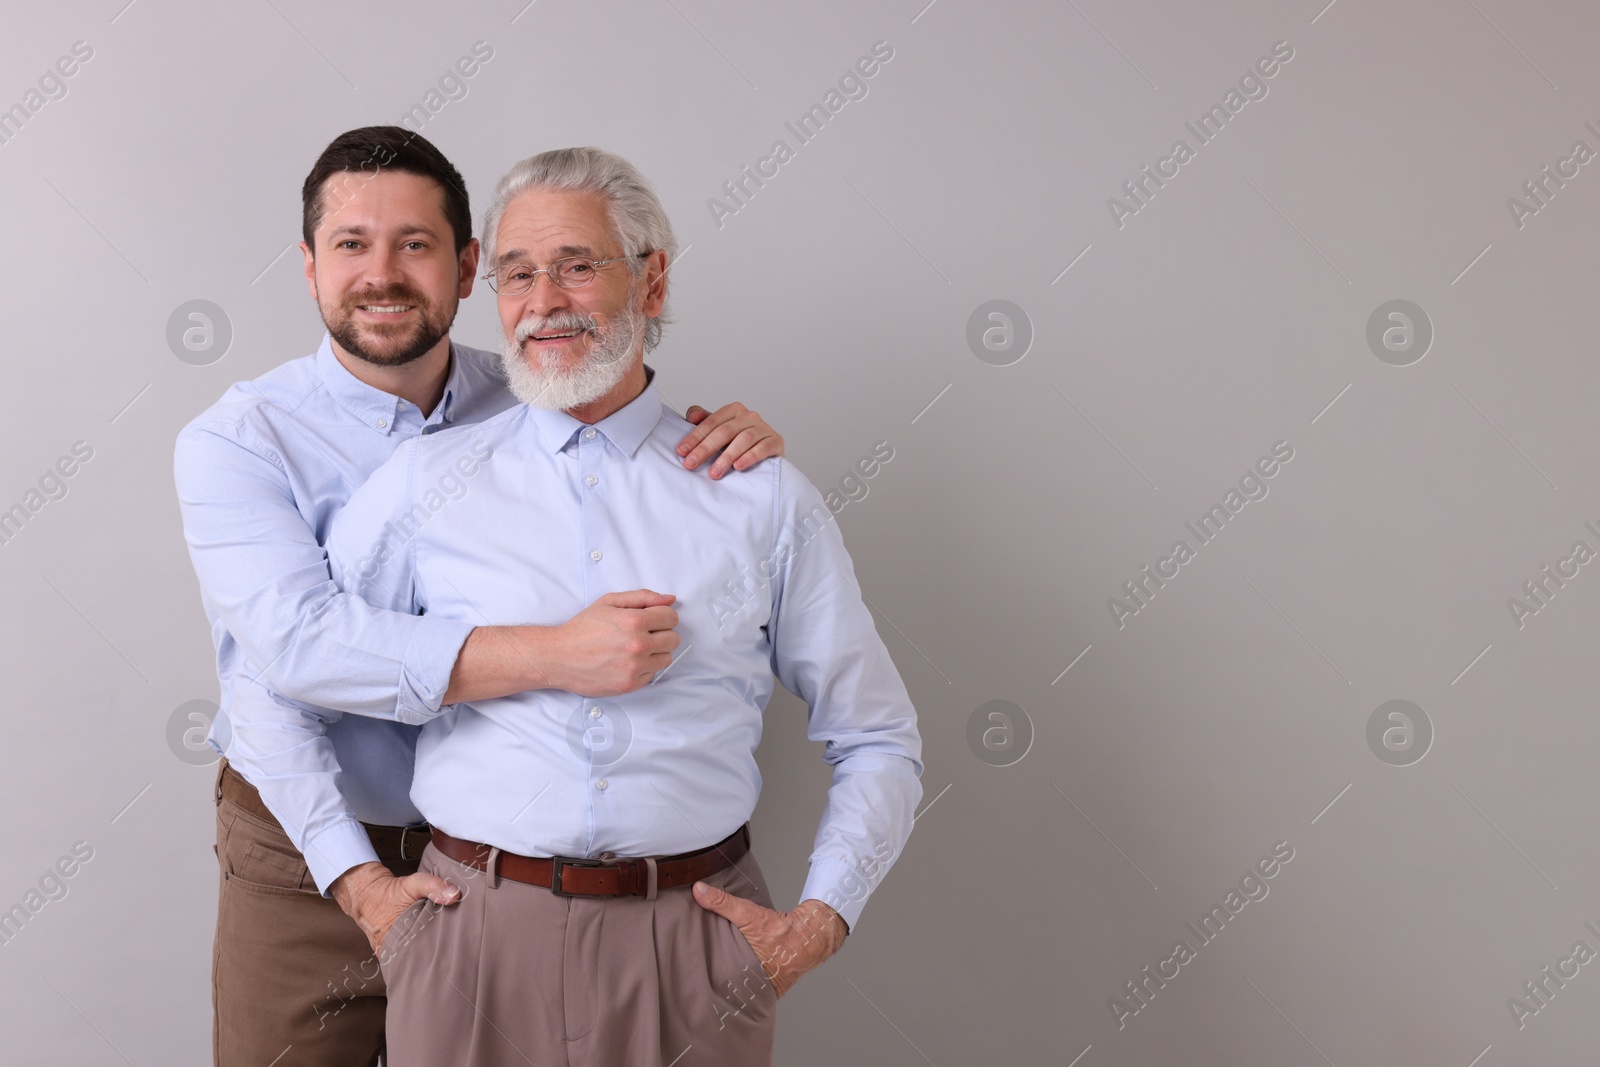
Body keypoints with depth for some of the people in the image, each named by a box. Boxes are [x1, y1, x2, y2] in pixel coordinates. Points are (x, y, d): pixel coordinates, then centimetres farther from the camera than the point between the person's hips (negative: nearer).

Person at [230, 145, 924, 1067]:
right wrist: (355, 881, 3)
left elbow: (880, 741, 6)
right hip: (475, 940, 0)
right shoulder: (427, 481, 3)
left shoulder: (762, 496, 2)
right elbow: (280, 696, 10)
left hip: (691, 945, 0)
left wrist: (819, 921, -4)